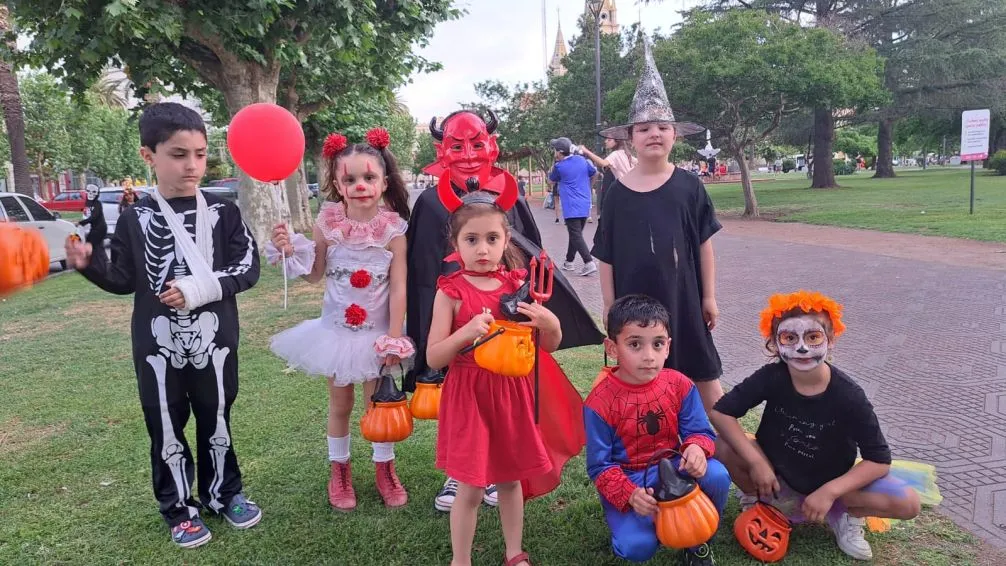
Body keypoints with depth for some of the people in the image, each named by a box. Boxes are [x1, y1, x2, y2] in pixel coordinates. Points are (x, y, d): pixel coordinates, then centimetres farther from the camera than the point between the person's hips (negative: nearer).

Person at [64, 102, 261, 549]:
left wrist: (199, 288, -17)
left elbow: (247, 269, -6)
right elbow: (125, 281, 4)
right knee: (166, 427, 10)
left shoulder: (223, 213, -3)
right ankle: (179, 508, 27)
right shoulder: (135, 219, -1)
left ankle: (223, 494, 33)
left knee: (216, 421, 14)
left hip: (214, 341, 0)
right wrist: (90, 264, -12)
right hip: (158, 345, 0)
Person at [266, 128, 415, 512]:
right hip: (337, 327, 1)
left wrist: (394, 336, -13)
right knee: (340, 403, 15)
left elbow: (398, 287, -12)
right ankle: (339, 471, 34)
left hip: (377, 330, -1)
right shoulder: (327, 223, -9)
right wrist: (290, 251, -15)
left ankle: (385, 469, 32)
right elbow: (315, 275, 1)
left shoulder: (393, 229, -13)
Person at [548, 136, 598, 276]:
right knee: (575, 234, 16)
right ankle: (569, 262, 26)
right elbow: (594, 172, 22)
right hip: (584, 206, 7)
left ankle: (589, 263, -23)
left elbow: (551, 179, 12)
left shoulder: (559, 166, -8)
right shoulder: (582, 160, 5)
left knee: (576, 236, -10)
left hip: (571, 208, -6)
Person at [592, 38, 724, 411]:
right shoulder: (618, 194, -4)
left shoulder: (688, 186, -4)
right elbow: (607, 256, 0)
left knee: (702, 372, 12)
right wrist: (610, 305, 0)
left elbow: (704, 243, 1)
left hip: (682, 296, 0)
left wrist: (709, 296, 2)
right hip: (635, 300, 0)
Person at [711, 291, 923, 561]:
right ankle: (761, 500, 4)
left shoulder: (848, 395, -24)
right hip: (777, 473, 1)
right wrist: (756, 462, -26)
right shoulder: (771, 377, -23)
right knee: (724, 449, -26)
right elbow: (721, 411, -20)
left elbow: (879, 459, -19)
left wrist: (829, 491, -28)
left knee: (907, 503, -22)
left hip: (831, 479, 0)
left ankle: (844, 513, 8)